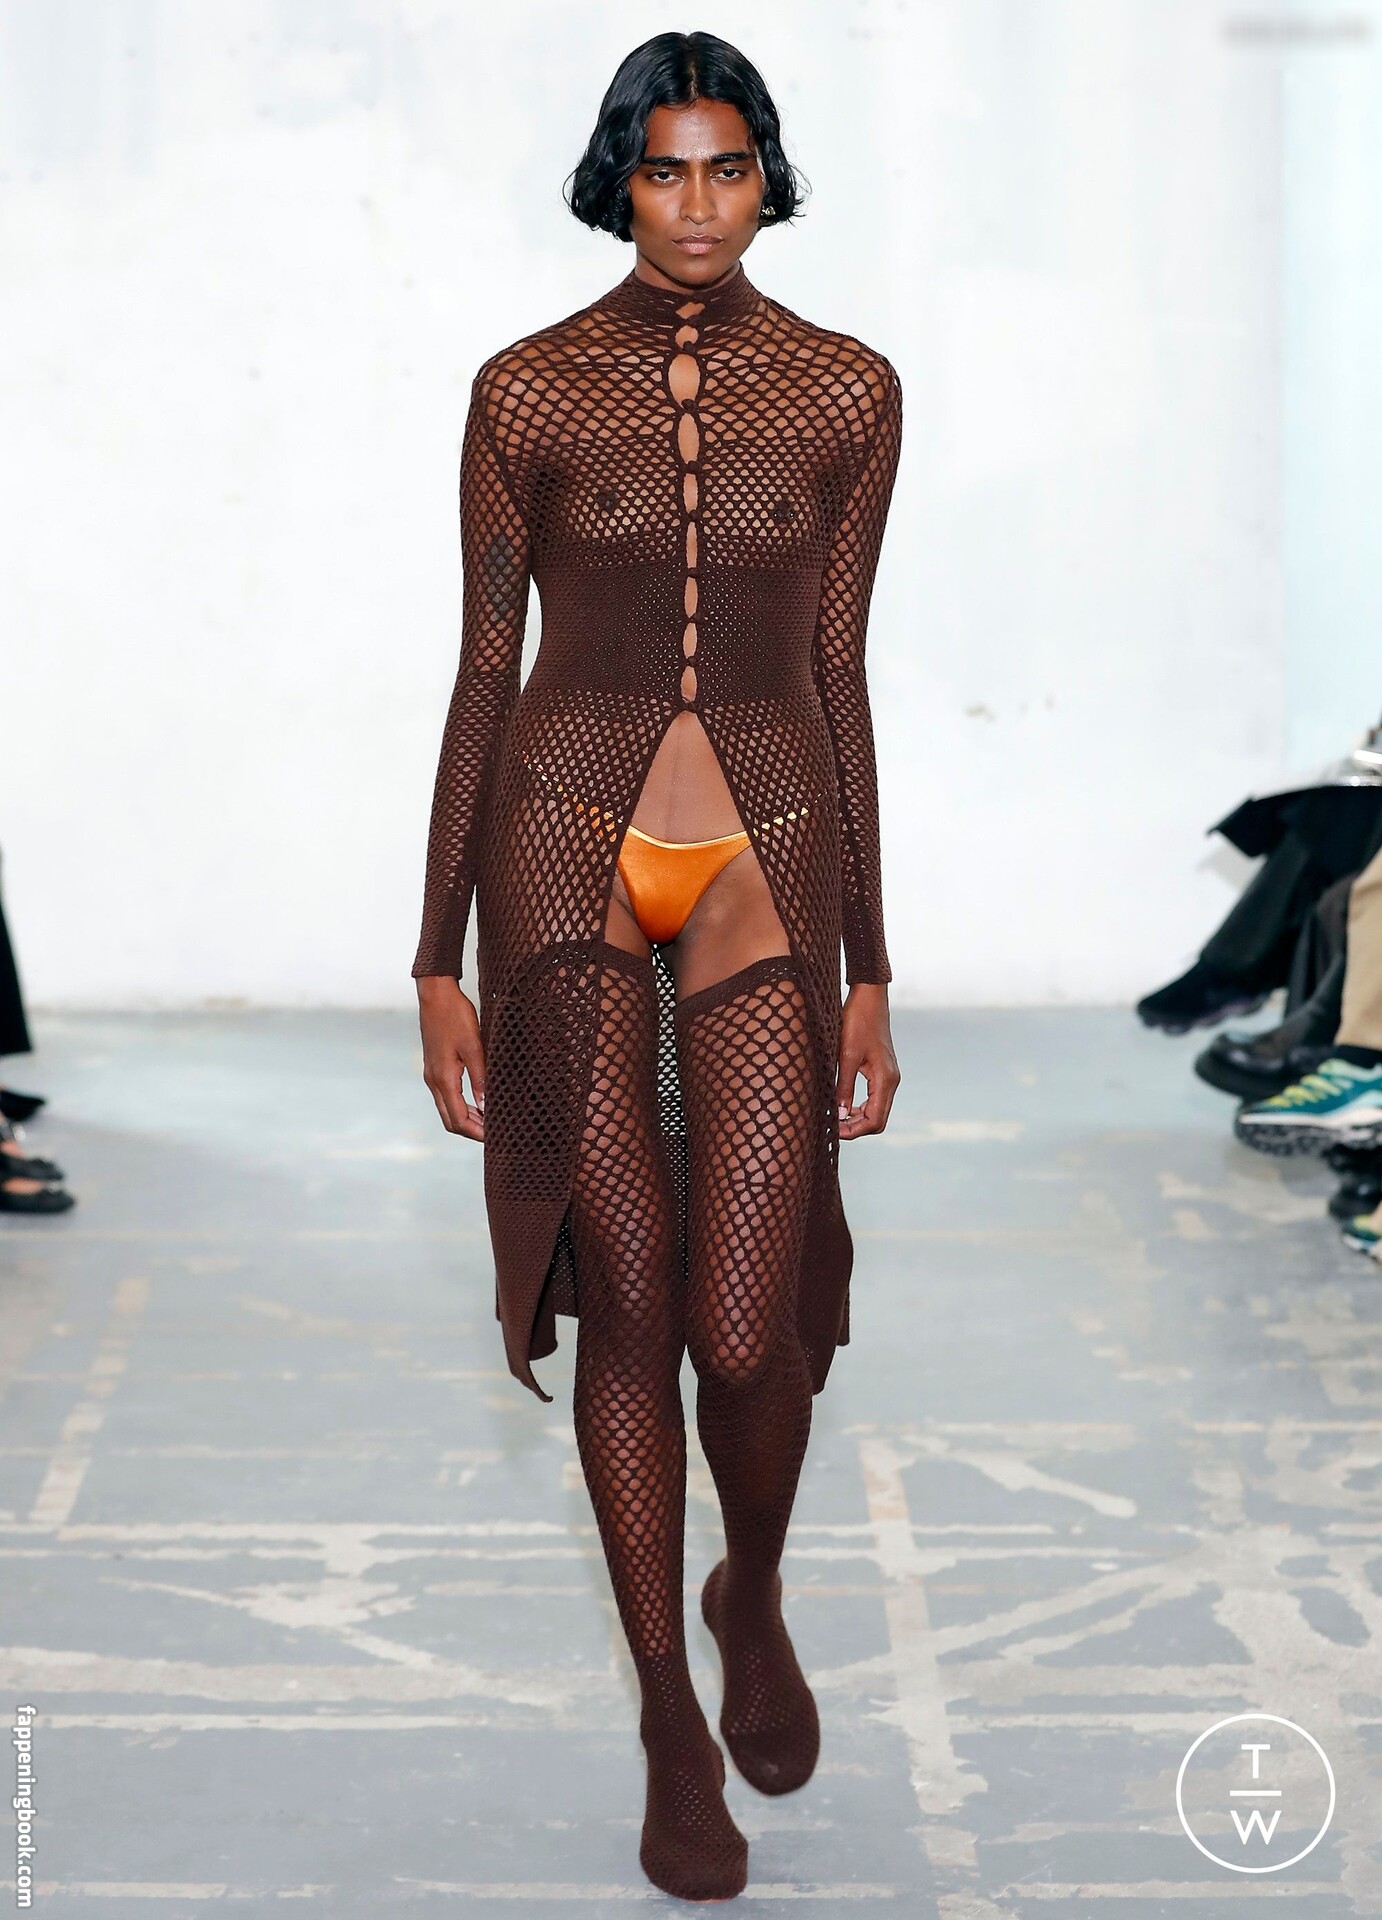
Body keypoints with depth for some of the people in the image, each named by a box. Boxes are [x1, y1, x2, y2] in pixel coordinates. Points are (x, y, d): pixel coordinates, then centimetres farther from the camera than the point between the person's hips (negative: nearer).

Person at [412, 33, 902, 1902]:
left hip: (768, 856, 1)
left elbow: (839, 673, 7)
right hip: (566, 853, 0)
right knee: (628, 1306, 3)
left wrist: (871, 971, 5)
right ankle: (672, 1719, 21)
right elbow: (482, 676, 3)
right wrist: (439, 964, 1)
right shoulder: (526, 392, 0)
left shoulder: (847, 392, 4)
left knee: (752, 1326, -6)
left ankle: (753, 1597, 28)